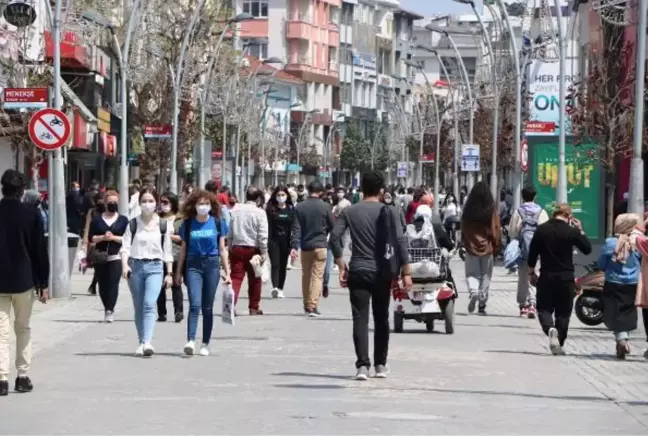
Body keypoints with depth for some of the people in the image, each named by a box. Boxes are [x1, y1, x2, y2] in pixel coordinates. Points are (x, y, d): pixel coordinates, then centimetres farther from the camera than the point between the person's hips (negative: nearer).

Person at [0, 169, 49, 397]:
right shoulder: (31, 214, -6)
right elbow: (40, 250, -4)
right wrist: (43, 283, 3)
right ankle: (22, 377, 12)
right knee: (23, 328, 13)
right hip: (24, 280, 0)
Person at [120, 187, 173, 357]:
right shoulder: (133, 224, 4)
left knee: (150, 304, -18)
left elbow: (168, 251, 8)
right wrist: (125, 265, -18)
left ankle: (147, 342, -27)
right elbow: (125, 247, -2)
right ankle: (141, 343, 15)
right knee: (138, 307, 7)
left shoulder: (162, 224, 4)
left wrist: (169, 273, 6)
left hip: (155, 267, -2)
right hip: (136, 266, 2)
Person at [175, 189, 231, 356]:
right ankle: (191, 341, -22)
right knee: (195, 304, -15)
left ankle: (205, 344, 14)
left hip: (212, 265, 1)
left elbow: (222, 249, 7)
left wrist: (227, 273, 6)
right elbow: (183, 249, 10)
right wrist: (178, 271, 11)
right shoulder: (188, 224, 3)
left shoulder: (218, 223, 3)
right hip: (193, 265, -1)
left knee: (207, 307, 6)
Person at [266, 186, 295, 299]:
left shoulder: (291, 210, 6)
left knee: (283, 265, 8)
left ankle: (280, 289, 17)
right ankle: (275, 288, -26)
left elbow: (294, 227, 4)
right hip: (273, 240, -2)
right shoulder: (270, 209, 0)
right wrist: (266, 241, -12)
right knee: (275, 264, -13)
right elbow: (267, 226, -4)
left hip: (286, 241, 2)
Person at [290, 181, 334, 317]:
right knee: (317, 276, -2)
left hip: (305, 246, 3)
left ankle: (307, 305, 23)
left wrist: (294, 246, -4)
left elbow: (296, 228, -4)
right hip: (320, 245, -3)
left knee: (306, 276, 15)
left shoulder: (299, 207, -1)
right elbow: (332, 226, 3)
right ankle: (313, 306, -12)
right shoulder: (325, 207, -7)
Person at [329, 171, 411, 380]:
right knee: (381, 319, 13)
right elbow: (400, 241, -10)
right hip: (381, 272, 0)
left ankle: (362, 365, -14)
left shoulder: (350, 212, 2)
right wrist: (406, 272, -6)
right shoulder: (388, 212, -2)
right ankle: (380, 364, 20)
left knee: (360, 319, -2)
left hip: (358, 272, 0)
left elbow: (334, 238, -6)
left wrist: (341, 266, 1)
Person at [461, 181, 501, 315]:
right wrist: (496, 245, 5)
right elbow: (496, 229, -5)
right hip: (486, 246, 0)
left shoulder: (468, 209, -4)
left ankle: (473, 291, -19)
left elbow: (463, 228, 3)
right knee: (485, 275, 9)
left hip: (471, 245, 0)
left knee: (471, 273, 10)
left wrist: (463, 244, 15)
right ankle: (482, 305, 10)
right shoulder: (491, 210, -7)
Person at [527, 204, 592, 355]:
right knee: (563, 312, 9)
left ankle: (550, 329, -22)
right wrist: (580, 231, 9)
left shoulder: (541, 229, -2)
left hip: (546, 276, 1)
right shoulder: (571, 231, -8)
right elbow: (587, 249, 2)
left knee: (544, 308, 8)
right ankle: (559, 345, 9)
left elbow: (532, 253, 1)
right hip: (566, 278, -1)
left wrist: (531, 273, 13)